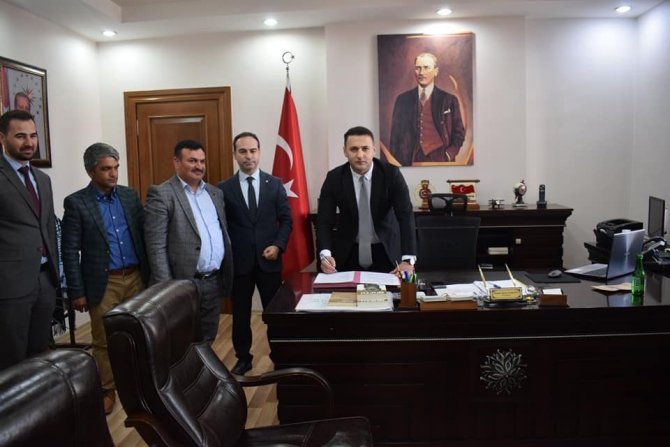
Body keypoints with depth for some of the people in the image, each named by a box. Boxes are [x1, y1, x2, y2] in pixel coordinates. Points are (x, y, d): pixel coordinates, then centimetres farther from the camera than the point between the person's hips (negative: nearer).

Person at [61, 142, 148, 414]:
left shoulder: (130, 195, 5)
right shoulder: (76, 203, -6)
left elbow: (144, 234, 9)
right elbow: (70, 251, -6)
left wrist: (150, 272, 6)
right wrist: (76, 292, -8)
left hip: (136, 278, 3)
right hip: (103, 284, -3)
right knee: (104, 341, 8)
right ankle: (107, 390, 24)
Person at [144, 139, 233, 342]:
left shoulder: (215, 193, 13)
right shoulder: (161, 194, -8)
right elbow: (156, 247, -12)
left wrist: (228, 273, 10)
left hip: (215, 281, 6)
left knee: (207, 341, 16)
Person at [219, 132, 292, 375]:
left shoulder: (275, 184, 3)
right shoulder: (224, 188, 0)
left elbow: (286, 220, 3)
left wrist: (278, 245, -11)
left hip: (269, 260, 1)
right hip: (238, 261, 0)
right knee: (241, 313, 11)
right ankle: (243, 357, 27)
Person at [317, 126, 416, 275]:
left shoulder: (391, 173, -14)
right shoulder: (334, 178, -10)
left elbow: (405, 216, -21)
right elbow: (324, 221, -12)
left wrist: (408, 260, -32)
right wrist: (325, 255, -31)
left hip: (386, 252, 0)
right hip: (348, 253, 1)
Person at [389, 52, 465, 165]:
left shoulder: (449, 100, 3)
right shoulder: (403, 99, 6)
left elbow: (459, 133, 6)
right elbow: (395, 134, 7)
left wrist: (448, 156, -8)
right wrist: (396, 163, 0)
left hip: (439, 160, 0)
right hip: (410, 162, 1)